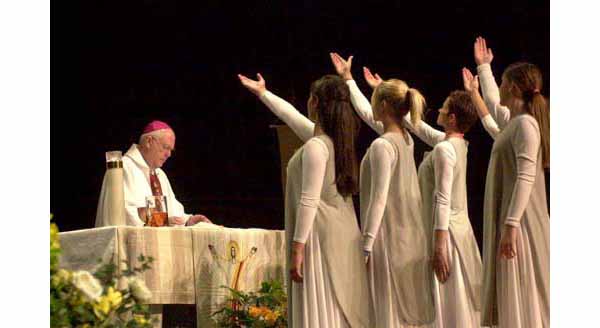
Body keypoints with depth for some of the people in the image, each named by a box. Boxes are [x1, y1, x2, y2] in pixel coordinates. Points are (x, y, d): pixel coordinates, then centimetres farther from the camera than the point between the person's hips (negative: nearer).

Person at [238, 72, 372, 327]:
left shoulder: (315, 146, -15)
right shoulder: (335, 138, 12)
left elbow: (309, 201, -19)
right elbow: (293, 116, 29)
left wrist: (297, 249, -17)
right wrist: (263, 94, 42)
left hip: (320, 239, -9)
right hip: (344, 236, 9)